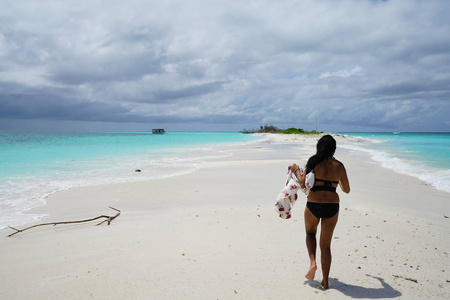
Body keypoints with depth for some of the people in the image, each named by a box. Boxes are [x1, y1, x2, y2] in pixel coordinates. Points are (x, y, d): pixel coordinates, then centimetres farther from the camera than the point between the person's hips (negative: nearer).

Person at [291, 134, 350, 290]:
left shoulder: (314, 162, -6)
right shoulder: (339, 166, 3)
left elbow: (303, 184, -9)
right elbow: (347, 190, 12)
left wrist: (296, 170, 8)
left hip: (313, 205, -2)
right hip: (332, 206, 2)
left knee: (310, 233, 28)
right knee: (326, 245, 14)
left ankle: (312, 261, 6)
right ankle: (325, 281, 20)